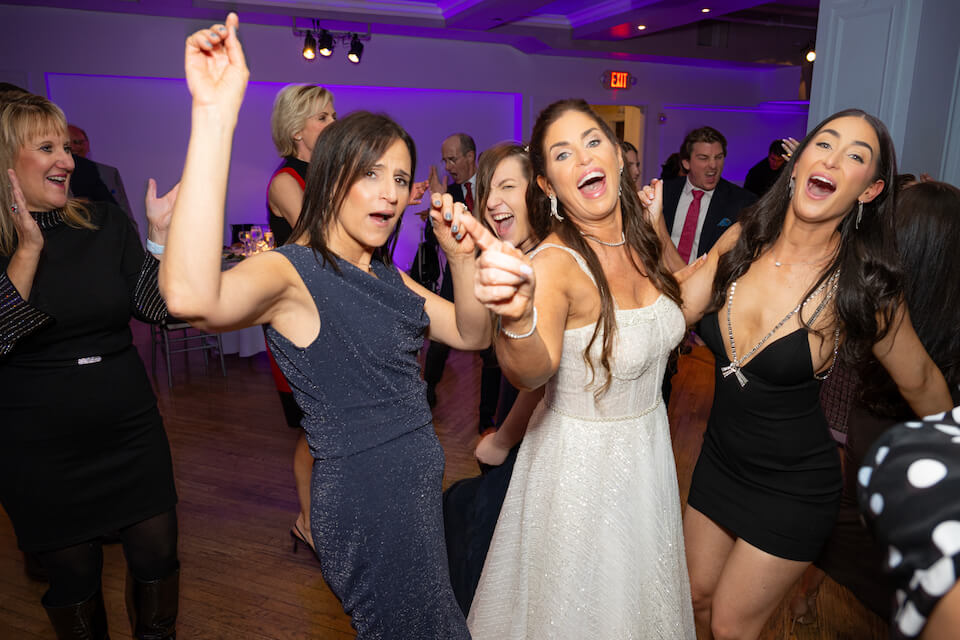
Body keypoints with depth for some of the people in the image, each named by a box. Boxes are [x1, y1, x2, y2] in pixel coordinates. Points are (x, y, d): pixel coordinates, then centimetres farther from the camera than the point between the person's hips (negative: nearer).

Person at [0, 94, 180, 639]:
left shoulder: (104, 225, 1)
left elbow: (156, 308, -4)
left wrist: (160, 235, -15)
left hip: (130, 431, 3)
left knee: (158, 556, 11)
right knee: (73, 574, 13)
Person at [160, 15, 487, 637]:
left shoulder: (385, 275, 7)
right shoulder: (290, 271, -19)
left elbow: (472, 334, 5)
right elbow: (192, 296, -41)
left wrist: (463, 257, -13)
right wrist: (216, 113, -43)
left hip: (421, 485, 8)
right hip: (367, 496, -8)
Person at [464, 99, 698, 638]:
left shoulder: (639, 241, -7)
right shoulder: (555, 261, -27)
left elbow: (682, 301, 15)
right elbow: (533, 371, -47)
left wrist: (657, 227, 3)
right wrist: (517, 320, -66)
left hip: (649, 446, 6)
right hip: (581, 459, -6)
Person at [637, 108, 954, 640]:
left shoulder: (863, 286, -19)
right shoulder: (741, 240, -9)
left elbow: (921, 384, -4)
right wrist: (658, 229, -15)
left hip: (793, 488, -4)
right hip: (719, 458, 4)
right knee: (697, 597, 22)